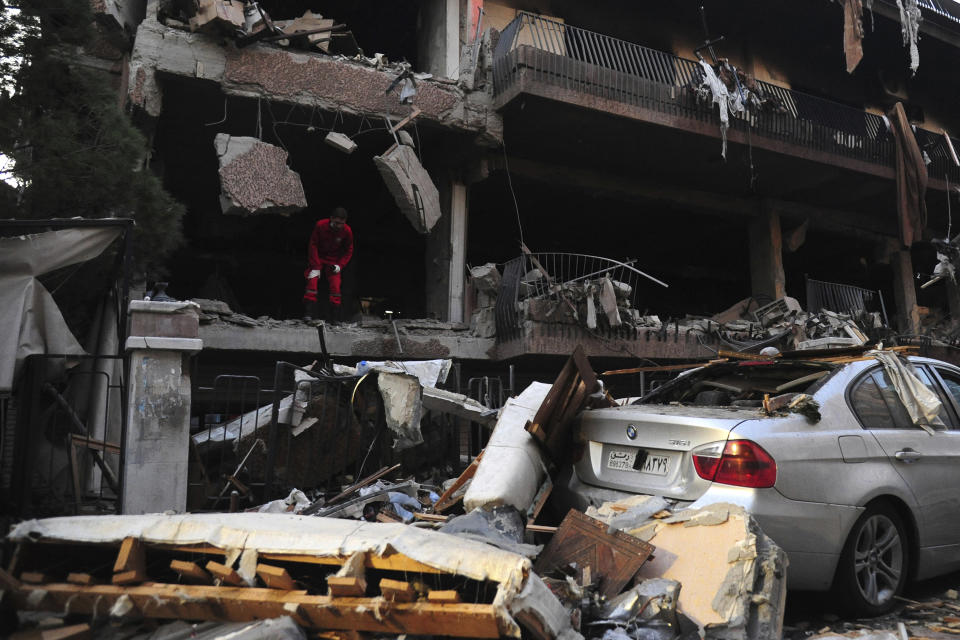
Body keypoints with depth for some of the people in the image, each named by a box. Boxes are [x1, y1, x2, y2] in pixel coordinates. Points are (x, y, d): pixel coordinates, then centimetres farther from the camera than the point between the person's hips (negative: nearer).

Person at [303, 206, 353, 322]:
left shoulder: (347, 231, -16)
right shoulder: (320, 226, -20)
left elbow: (348, 251, -1)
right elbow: (313, 245, -13)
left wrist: (340, 265, -14)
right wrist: (315, 267, -17)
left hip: (334, 261, 1)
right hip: (317, 258, -1)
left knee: (335, 286, -10)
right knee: (312, 281, -17)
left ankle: (336, 316, -3)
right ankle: (308, 312, -17)